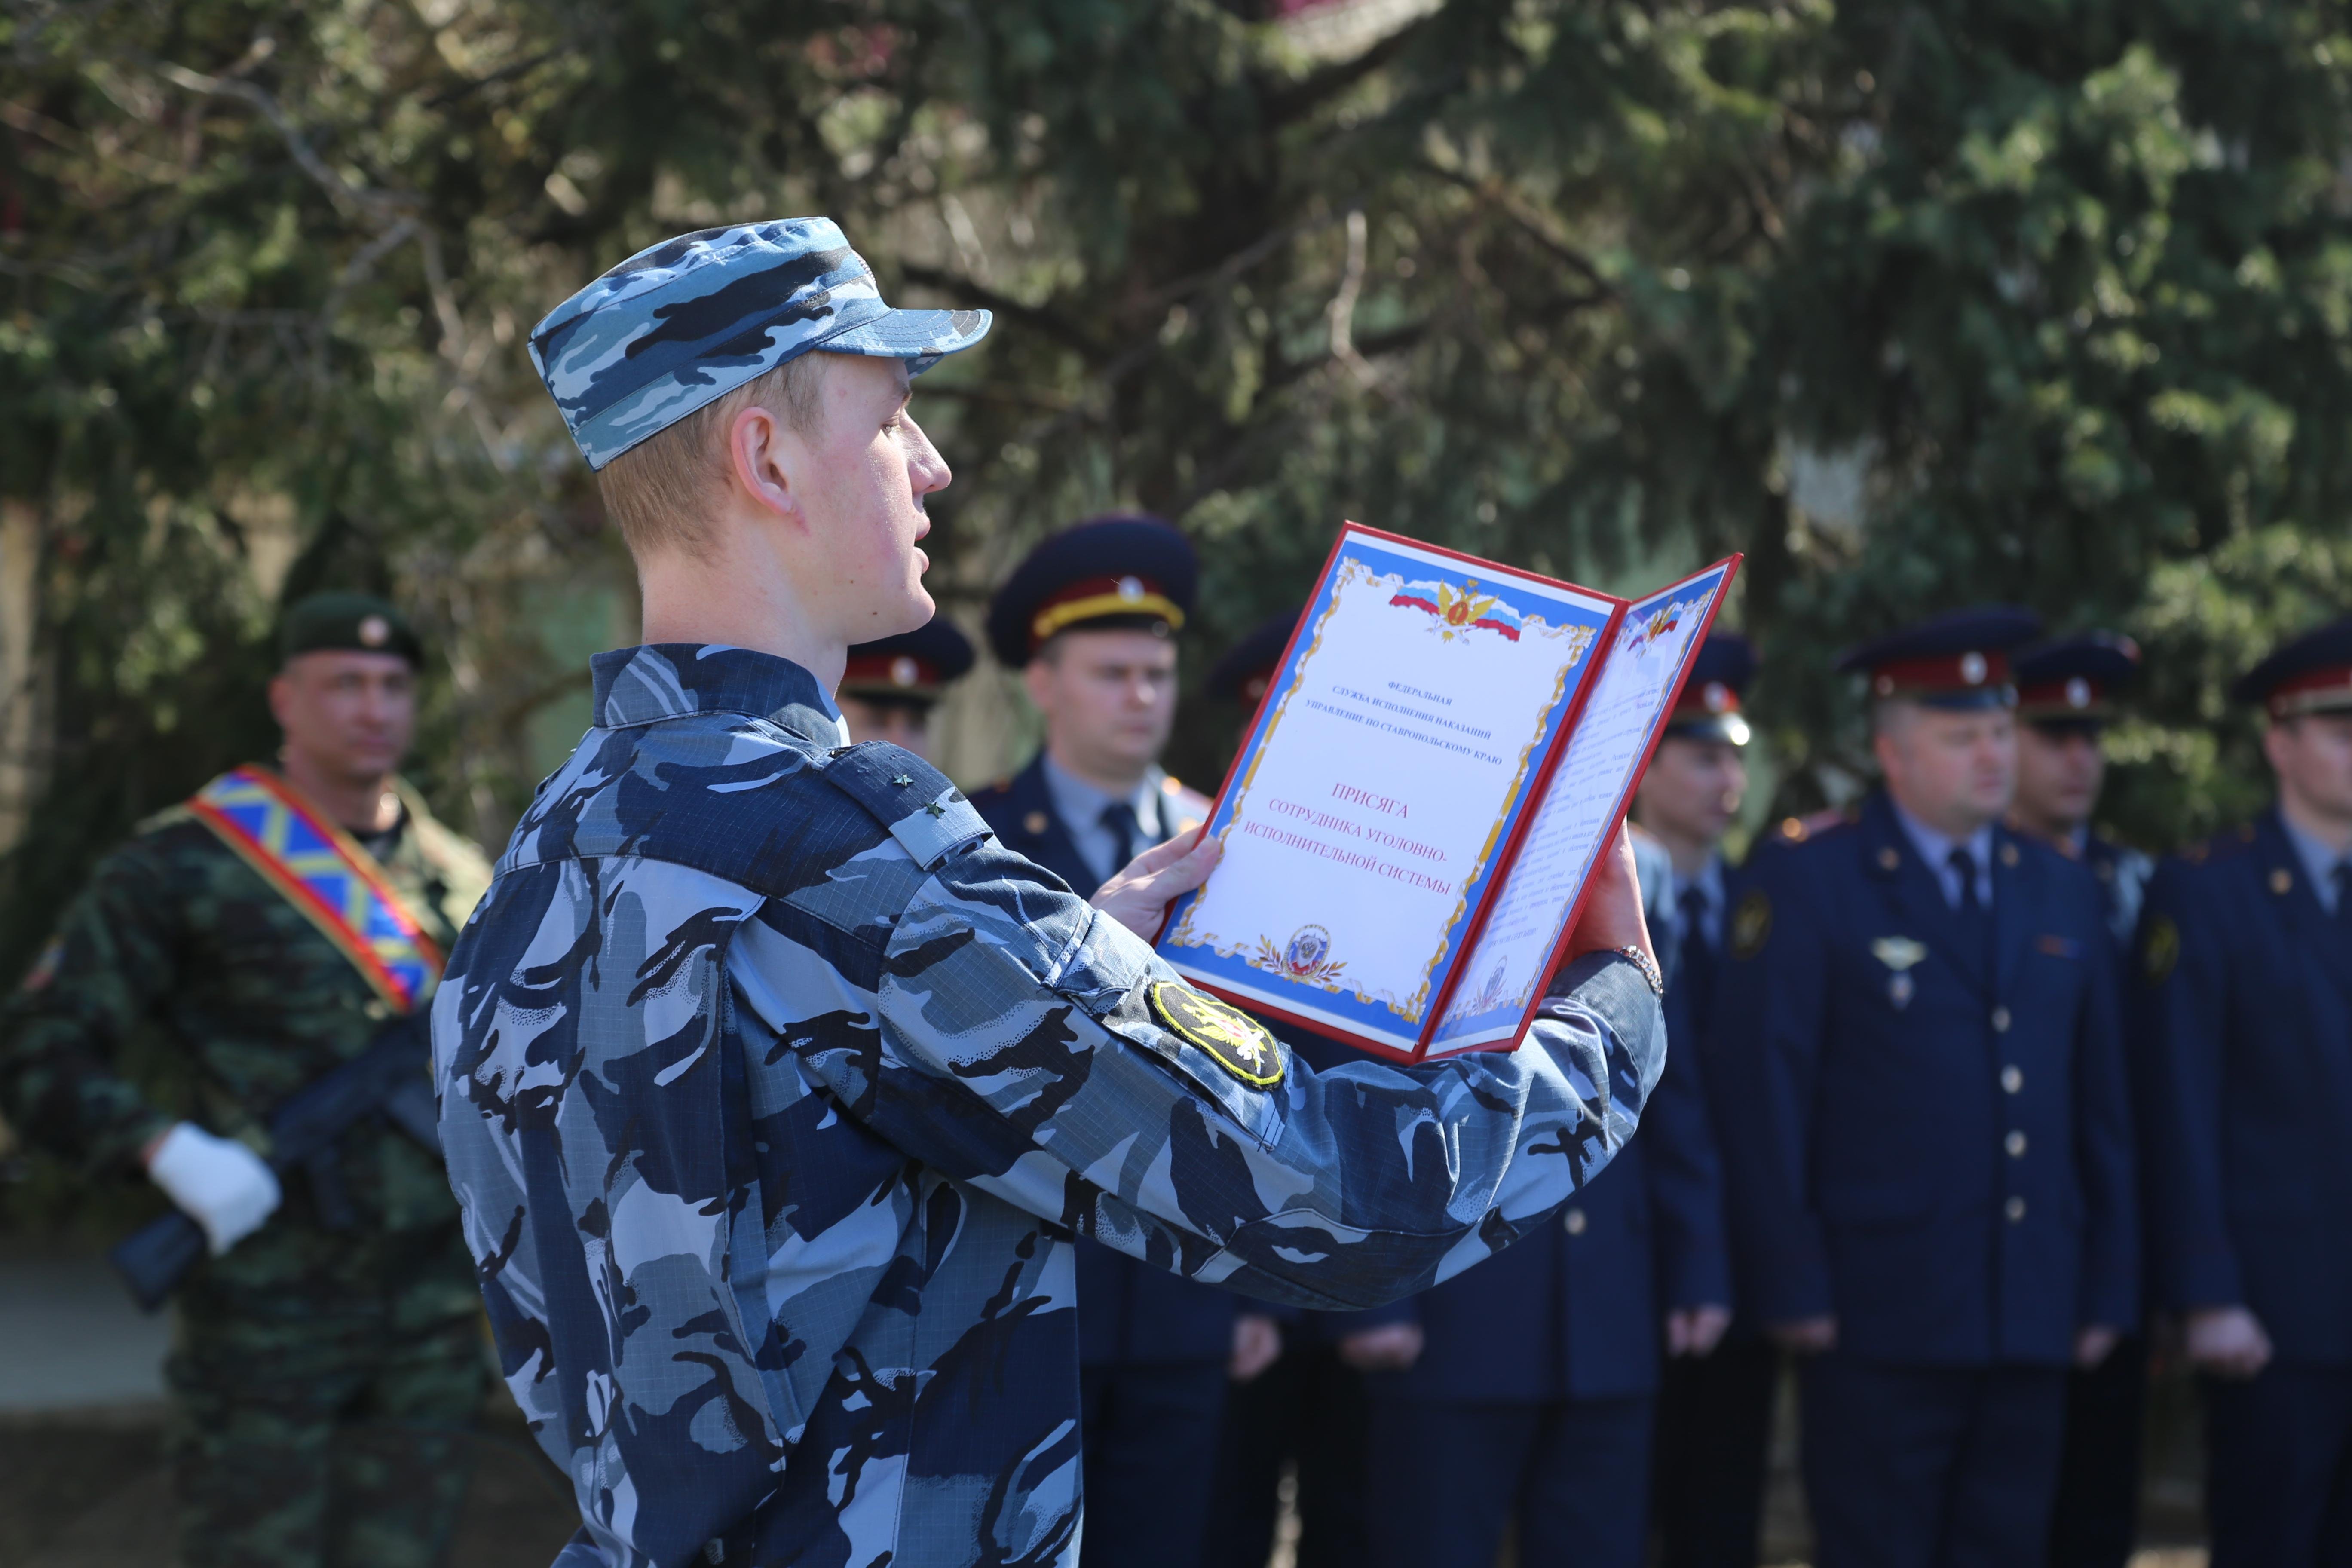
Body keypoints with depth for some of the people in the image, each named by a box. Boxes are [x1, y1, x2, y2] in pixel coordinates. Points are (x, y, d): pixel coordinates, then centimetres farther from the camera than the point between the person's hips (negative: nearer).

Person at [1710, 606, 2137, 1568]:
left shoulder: (2063, 894, 14)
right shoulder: (1805, 889, -3)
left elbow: (2101, 1105, 15)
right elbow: (1760, 1100, -6)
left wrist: (2110, 1287, 10)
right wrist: (1793, 1290, -10)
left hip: (2033, 1323, 5)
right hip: (1880, 1325, -5)